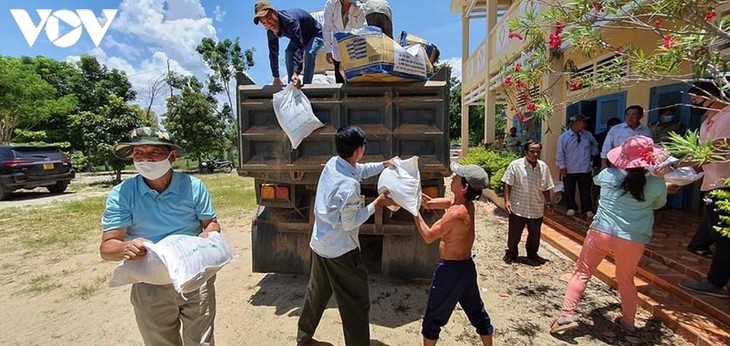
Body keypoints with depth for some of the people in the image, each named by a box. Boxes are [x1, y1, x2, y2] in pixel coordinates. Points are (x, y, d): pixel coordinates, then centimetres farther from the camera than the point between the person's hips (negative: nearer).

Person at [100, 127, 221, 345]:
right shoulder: (121, 194, -8)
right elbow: (107, 247, -9)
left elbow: (212, 223, 2)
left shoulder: (194, 186, -7)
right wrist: (126, 248, -32)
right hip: (150, 286, 1)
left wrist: (208, 234, -21)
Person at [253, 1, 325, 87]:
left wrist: (296, 73, -59)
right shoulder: (270, 32, -17)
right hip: (300, 37, 7)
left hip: (315, 35, -7)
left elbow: (298, 46, -49)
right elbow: (273, 53, -8)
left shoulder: (289, 20, -41)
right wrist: (276, 77, -10)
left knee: (309, 53, -32)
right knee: (288, 53, -10)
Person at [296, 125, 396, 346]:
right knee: (356, 304, 8)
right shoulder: (349, 185, -29)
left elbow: (360, 170, 16)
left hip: (319, 244, 9)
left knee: (316, 292, 27)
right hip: (340, 250, -9)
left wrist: (384, 165, 16)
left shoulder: (332, 163, -2)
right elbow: (349, 223, -20)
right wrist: (376, 204, -14)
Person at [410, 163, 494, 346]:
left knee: (433, 317, 11)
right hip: (466, 266, 9)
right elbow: (429, 203, 3)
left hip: (451, 269, -9)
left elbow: (428, 236, -22)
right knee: (477, 311, 25)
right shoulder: (465, 204, -1)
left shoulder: (457, 212, -28)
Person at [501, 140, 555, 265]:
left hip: (536, 209, 4)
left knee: (534, 235, 16)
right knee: (514, 234, 10)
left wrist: (548, 203, 10)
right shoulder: (515, 165, -12)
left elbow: (546, 188, 10)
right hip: (518, 208, -4)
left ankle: (532, 255, 36)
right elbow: (508, 184, -8)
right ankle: (511, 253, 30)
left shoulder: (543, 167, 1)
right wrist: (507, 200, -13)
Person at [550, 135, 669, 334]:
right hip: (633, 240, 2)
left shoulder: (609, 175, -4)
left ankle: (567, 315, 2)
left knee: (582, 273, 7)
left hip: (601, 232, -1)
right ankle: (628, 321, 38)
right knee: (626, 279, 23)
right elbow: (658, 204, 18)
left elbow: (595, 179, 20)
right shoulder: (657, 184, -4)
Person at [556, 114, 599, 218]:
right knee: (569, 190, 10)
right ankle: (571, 208, 27)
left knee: (585, 191, 9)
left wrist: (593, 154, 13)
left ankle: (587, 209, 22)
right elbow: (560, 153, -8)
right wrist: (562, 167, -10)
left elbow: (595, 145, 22)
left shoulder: (588, 135, 1)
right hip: (569, 170, -2)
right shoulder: (564, 137, -10)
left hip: (585, 169, 2)